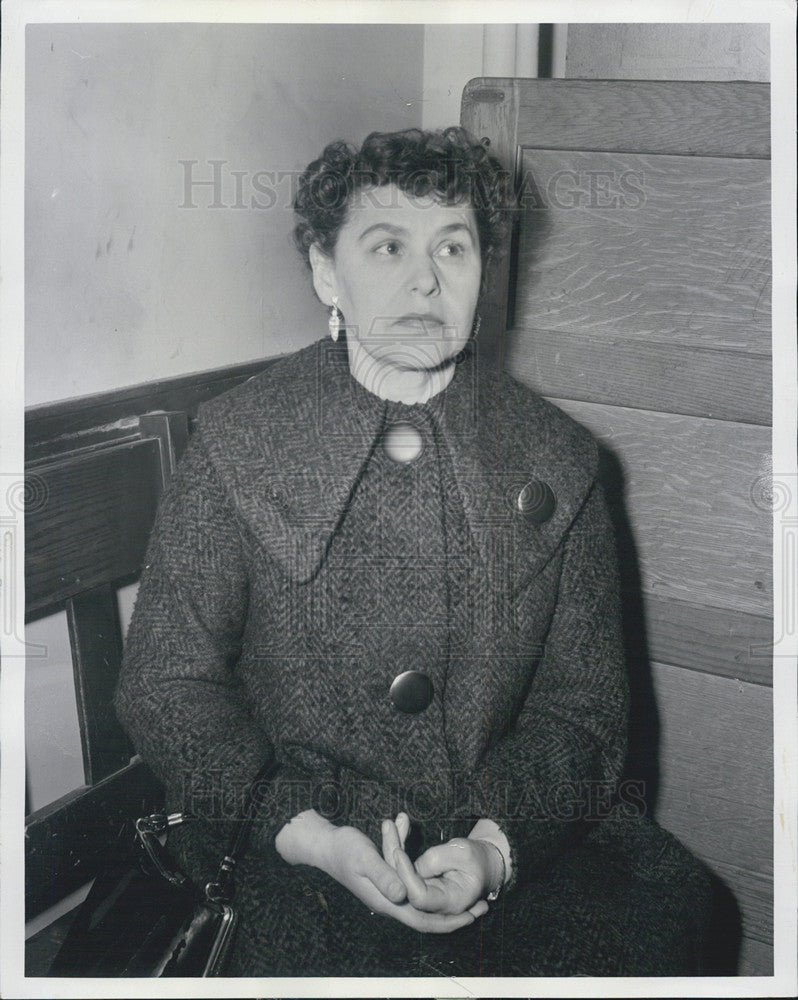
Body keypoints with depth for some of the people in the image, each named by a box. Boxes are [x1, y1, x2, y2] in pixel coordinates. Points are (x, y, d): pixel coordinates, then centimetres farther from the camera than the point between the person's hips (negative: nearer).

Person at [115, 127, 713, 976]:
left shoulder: (555, 457, 4)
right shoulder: (235, 444, -1)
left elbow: (580, 705, 4)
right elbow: (167, 683, 0)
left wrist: (495, 843, -15)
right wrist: (311, 835, -15)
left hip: (521, 833, 3)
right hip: (302, 850, -2)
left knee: (669, 904, -21)